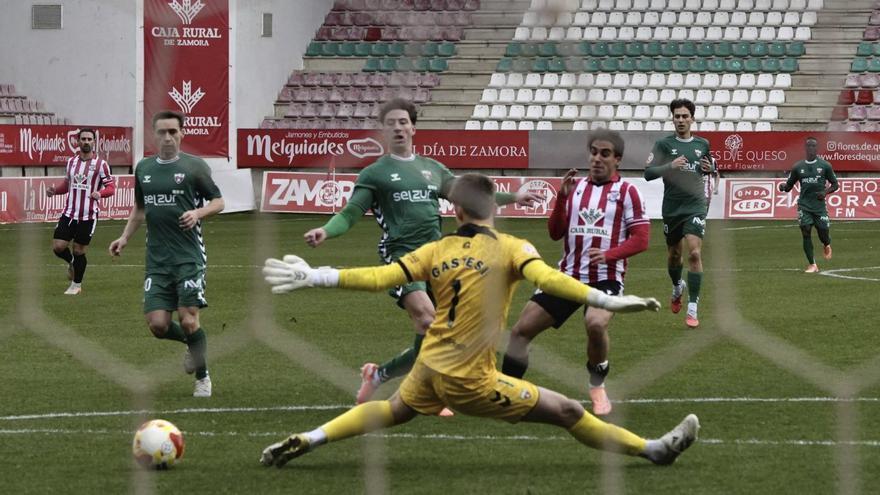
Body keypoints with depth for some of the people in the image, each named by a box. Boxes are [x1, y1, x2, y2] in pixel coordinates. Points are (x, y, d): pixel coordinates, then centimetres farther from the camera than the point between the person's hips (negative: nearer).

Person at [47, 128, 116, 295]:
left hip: (88, 215, -3)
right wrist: (55, 189, 0)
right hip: (69, 212, 4)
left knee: (79, 251, 2)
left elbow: (111, 187, -6)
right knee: (58, 247, -6)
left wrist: (100, 193, -27)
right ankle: (71, 262, 28)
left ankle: (76, 285, 21)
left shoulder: (100, 164, -5)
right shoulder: (71, 161, 8)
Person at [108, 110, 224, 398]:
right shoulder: (144, 168, 12)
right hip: (157, 258, 4)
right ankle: (191, 343, 28)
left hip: (189, 255, -4)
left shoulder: (194, 166, -2)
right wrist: (125, 238, 14)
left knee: (188, 319, -11)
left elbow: (218, 202, 2)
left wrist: (198, 212, -17)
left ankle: (203, 377, 12)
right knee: (157, 325, -5)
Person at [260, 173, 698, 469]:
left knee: (392, 410, 34)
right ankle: (655, 450, 8)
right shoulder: (510, 249, -10)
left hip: (428, 371, 5)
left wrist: (314, 277, 7)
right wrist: (608, 302, -32)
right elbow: (547, 279, -27)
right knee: (566, 411, 2)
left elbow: (379, 278, 0)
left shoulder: (436, 251, 3)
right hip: (470, 383, -5)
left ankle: (303, 442, 32)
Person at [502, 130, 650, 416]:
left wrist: (609, 255, -22)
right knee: (521, 330, -3)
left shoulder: (627, 192, 0)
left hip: (606, 278, -5)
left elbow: (641, 239, -6)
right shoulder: (576, 187, 14)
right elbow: (555, 232, 11)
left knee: (595, 323, -34)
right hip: (567, 275, 5)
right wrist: (562, 197, -4)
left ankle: (597, 386, -8)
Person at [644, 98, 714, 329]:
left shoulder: (702, 144, 6)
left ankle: (692, 309, -12)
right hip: (671, 208, 0)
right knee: (674, 254, 15)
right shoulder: (664, 144, -2)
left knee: (694, 253, -16)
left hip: (695, 206, 0)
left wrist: (709, 168, -1)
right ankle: (677, 287, 48)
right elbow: (648, 173, -10)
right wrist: (670, 166, -27)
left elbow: (711, 166, 23)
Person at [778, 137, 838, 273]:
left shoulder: (825, 166, 1)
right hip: (804, 205, 1)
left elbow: (835, 185, 8)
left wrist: (825, 192, -12)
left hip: (819, 205, -1)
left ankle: (827, 245, 38)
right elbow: (789, 185, 12)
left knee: (823, 232, -2)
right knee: (806, 233, -8)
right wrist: (783, 187, -12)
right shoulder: (798, 167, 6)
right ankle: (812, 265, 0)